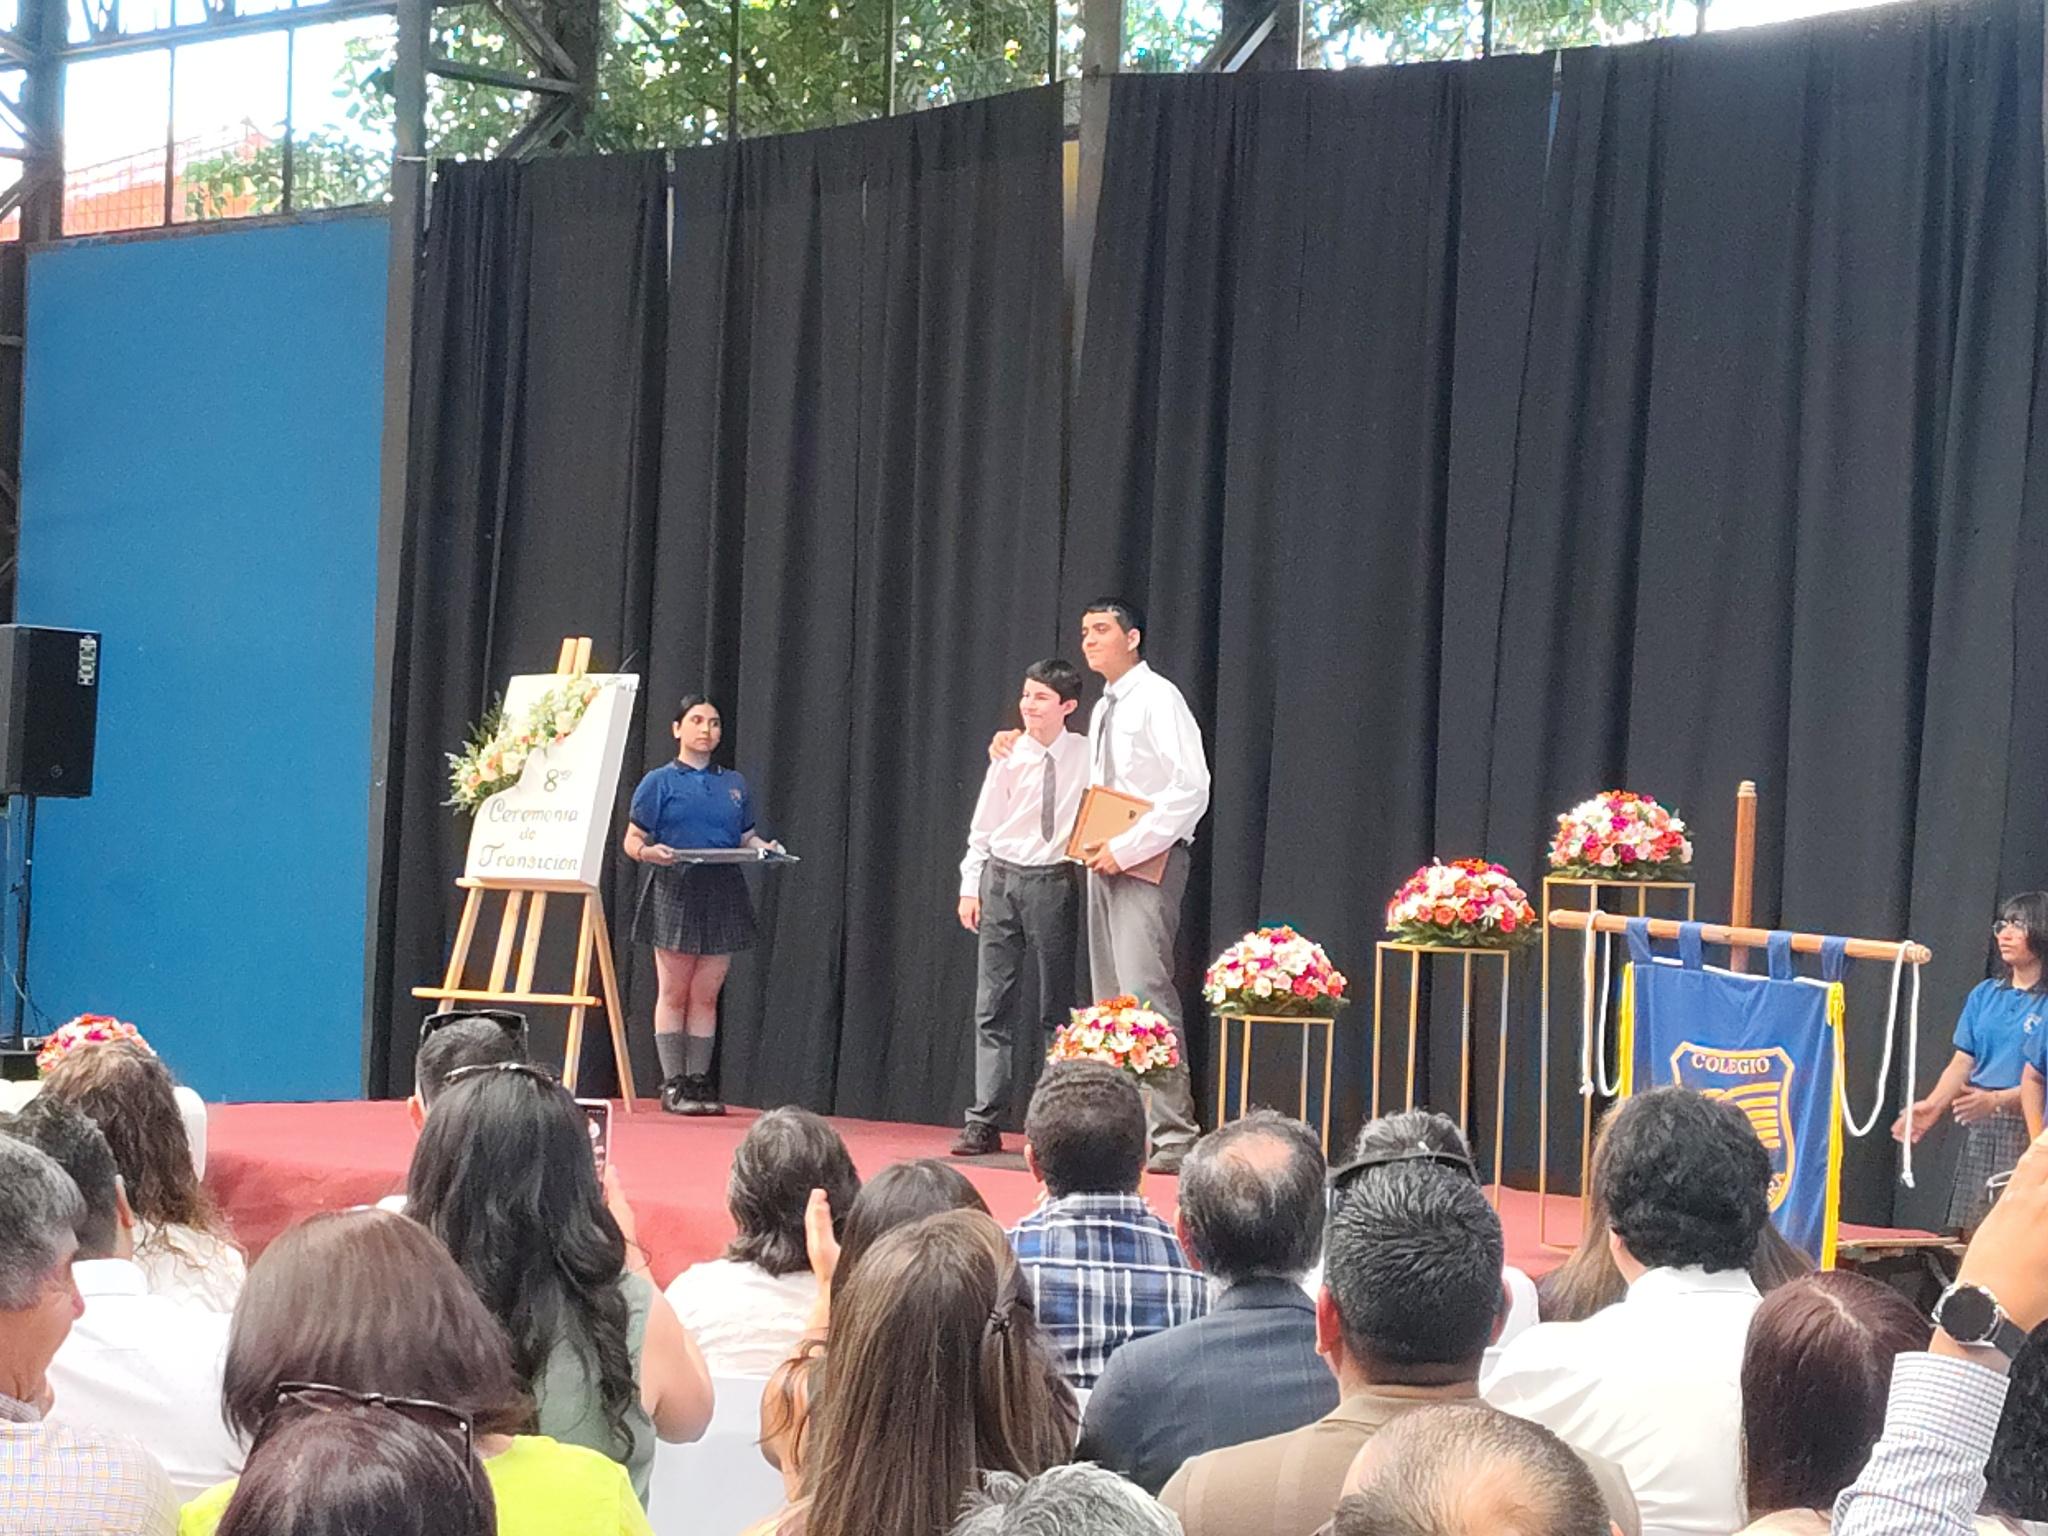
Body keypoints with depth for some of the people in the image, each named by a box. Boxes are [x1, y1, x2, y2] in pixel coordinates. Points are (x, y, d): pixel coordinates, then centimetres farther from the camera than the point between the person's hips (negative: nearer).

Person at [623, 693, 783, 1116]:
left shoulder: (733, 784, 15)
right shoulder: (660, 782, 2)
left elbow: (746, 836, 18)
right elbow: (632, 841, 0)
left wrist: (765, 847, -3)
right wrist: (650, 851, -21)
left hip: (722, 894, 4)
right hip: (675, 892, -4)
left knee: (706, 995, 5)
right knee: (674, 993, -1)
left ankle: (699, 1082, 10)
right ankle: (673, 1084, 4)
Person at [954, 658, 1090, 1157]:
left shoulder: (1086, 756, -3)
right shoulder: (1008, 757, 0)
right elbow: (982, 829, 5)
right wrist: (970, 887, 3)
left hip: (1054, 882, -1)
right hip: (1001, 878, 1)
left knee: (1054, 1005, 5)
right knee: (992, 1004, 1)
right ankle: (985, 1120, 3)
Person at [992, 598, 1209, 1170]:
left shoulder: (1157, 699, -9)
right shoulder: (1102, 710, 18)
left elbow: (1191, 788, -18)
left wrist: (1126, 848, -20)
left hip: (1147, 863, -9)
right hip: (1105, 862, 9)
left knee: (1145, 992, -17)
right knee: (1110, 999, 7)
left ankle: (1172, 1136, -18)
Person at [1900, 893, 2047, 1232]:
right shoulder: (1984, 995, 13)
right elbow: (1962, 1063, 10)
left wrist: (1996, 1100, -24)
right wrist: (1932, 1106, -4)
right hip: (1979, 1133, 6)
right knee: (1970, 1235, 4)